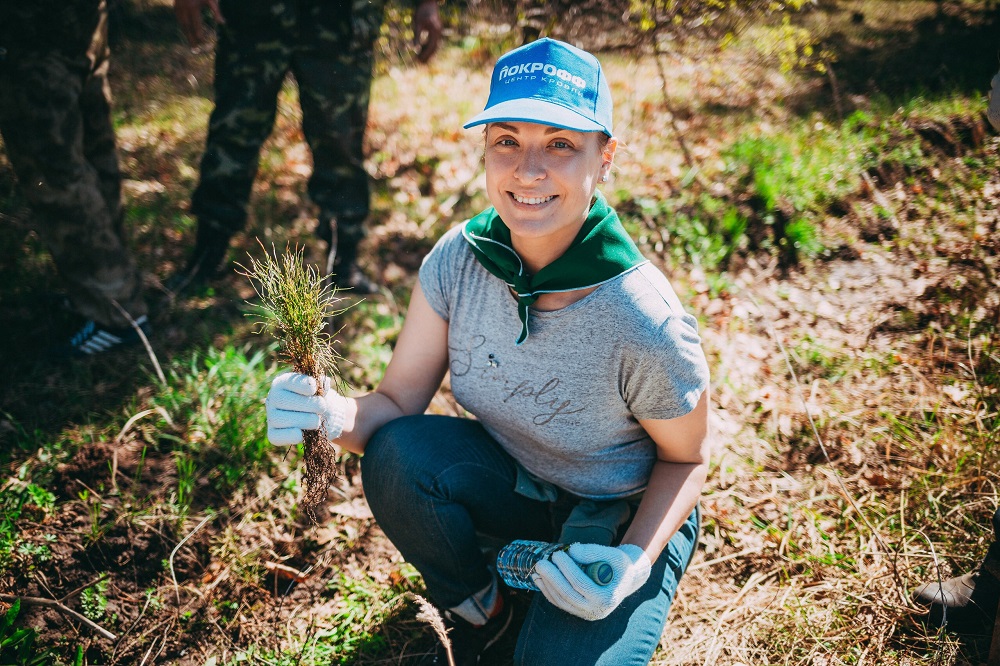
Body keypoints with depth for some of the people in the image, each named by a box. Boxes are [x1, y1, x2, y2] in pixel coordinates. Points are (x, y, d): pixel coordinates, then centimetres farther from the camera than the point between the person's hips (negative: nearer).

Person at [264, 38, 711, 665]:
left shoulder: (648, 326, -30)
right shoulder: (457, 260, -18)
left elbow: (687, 460, -12)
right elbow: (397, 402, -12)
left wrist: (634, 562, -27)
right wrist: (333, 413, -34)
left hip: (627, 521, -3)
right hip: (514, 482, 3)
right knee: (396, 455, -25)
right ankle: (478, 608, 5)